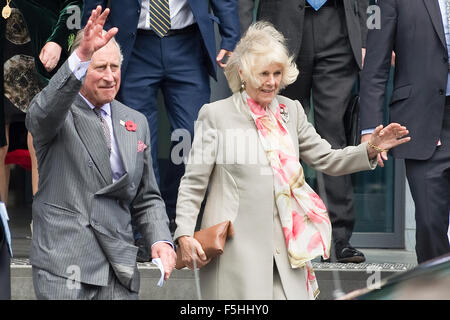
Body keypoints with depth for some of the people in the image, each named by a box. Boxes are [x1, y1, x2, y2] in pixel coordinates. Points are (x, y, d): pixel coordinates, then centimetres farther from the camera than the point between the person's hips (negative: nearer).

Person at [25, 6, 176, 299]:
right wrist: (81, 57, -39)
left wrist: (161, 240, 0)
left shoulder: (136, 123, 16)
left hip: (119, 270, 5)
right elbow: (44, 112, -26)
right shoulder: (59, 114, 1)